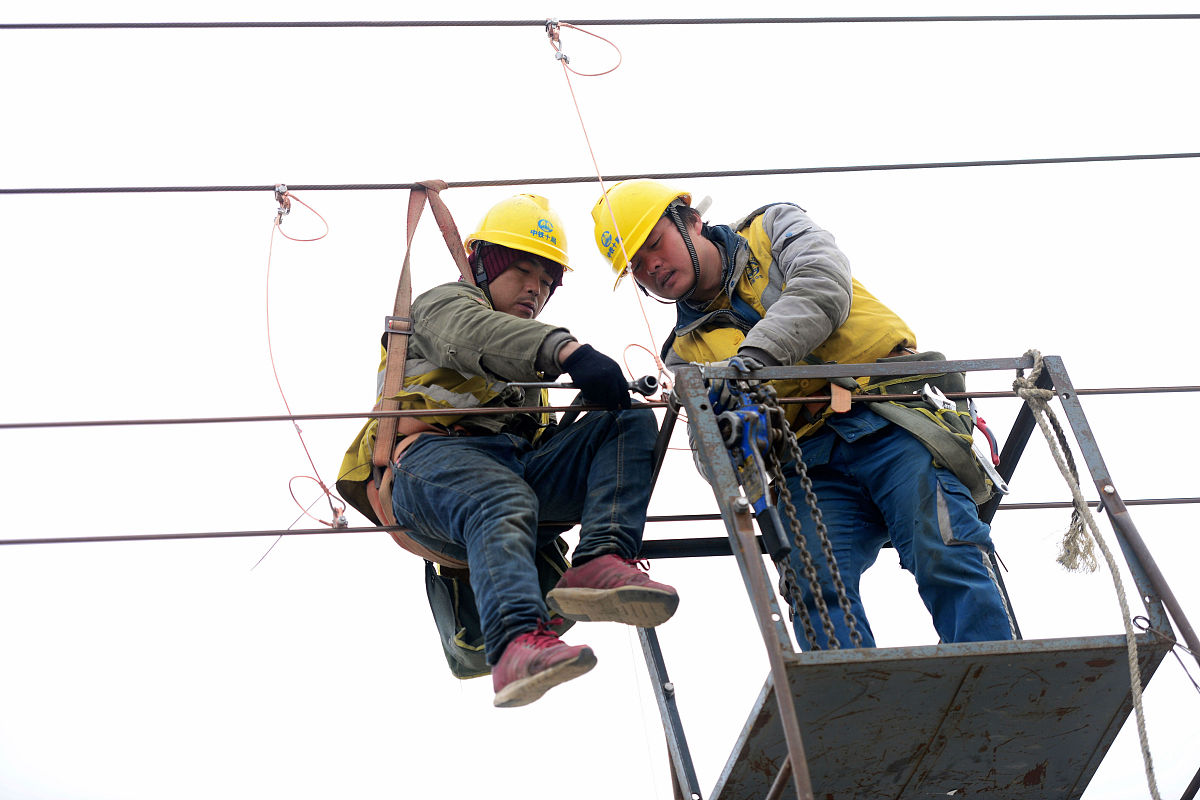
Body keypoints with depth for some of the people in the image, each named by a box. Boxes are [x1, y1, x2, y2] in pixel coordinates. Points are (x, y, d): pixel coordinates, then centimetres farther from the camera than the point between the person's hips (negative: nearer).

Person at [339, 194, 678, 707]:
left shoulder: (526, 366, 43)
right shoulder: (443, 306, 16)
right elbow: (476, 335, -10)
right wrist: (568, 351, -30)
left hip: (520, 463, 6)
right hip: (435, 452, -6)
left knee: (629, 422, -13)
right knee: (503, 502, -40)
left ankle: (601, 563, -36)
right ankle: (517, 644, -65)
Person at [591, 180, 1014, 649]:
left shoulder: (773, 229, 15)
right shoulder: (686, 351, 19)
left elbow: (823, 289, -8)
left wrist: (755, 355, -22)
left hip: (891, 419, -3)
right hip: (810, 462, 3)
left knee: (946, 562, -21)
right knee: (815, 583, -20)